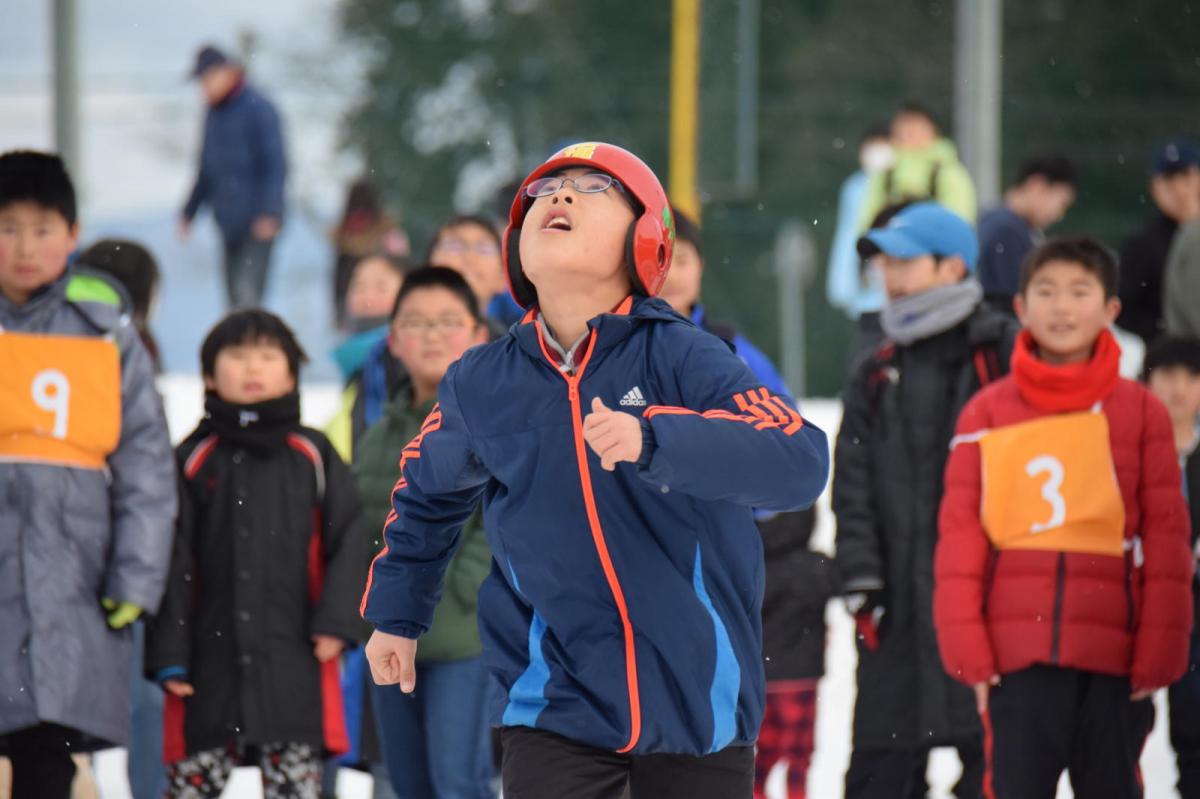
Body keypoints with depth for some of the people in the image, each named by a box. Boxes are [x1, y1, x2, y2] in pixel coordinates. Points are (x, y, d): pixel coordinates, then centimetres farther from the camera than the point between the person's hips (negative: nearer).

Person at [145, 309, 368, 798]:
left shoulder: (313, 457, 7)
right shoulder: (194, 461, 6)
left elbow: (348, 541, 5)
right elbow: (173, 564, 4)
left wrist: (336, 621, -9)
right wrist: (169, 655, -2)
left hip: (295, 665, 0)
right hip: (210, 662, 0)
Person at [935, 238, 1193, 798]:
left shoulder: (1141, 411, 4)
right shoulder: (987, 413, 4)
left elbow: (1166, 537, 3)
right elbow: (959, 533, 3)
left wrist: (1160, 649, -3)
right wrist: (966, 645, -5)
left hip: (1115, 652, 0)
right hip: (1018, 650, 0)